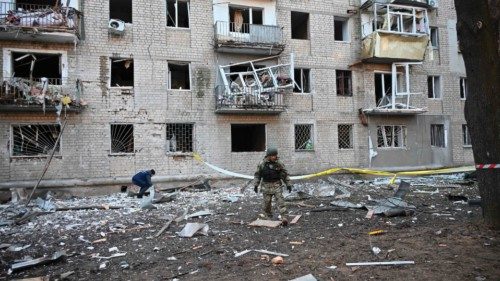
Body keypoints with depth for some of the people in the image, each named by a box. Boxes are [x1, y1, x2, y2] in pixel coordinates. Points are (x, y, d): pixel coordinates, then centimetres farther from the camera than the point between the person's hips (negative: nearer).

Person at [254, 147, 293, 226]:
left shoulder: (279, 164, -1)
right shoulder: (262, 164, -2)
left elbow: (285, 174, 7)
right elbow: (257, 175, 6)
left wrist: (288, 184, 5)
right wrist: (255, 185, 1)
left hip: (277, 185, 0)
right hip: (266, 186, 0)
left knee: (280, 200, -10)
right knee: (267, 202, 6)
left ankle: (283, 218, -11)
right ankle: (268, 216, 27)